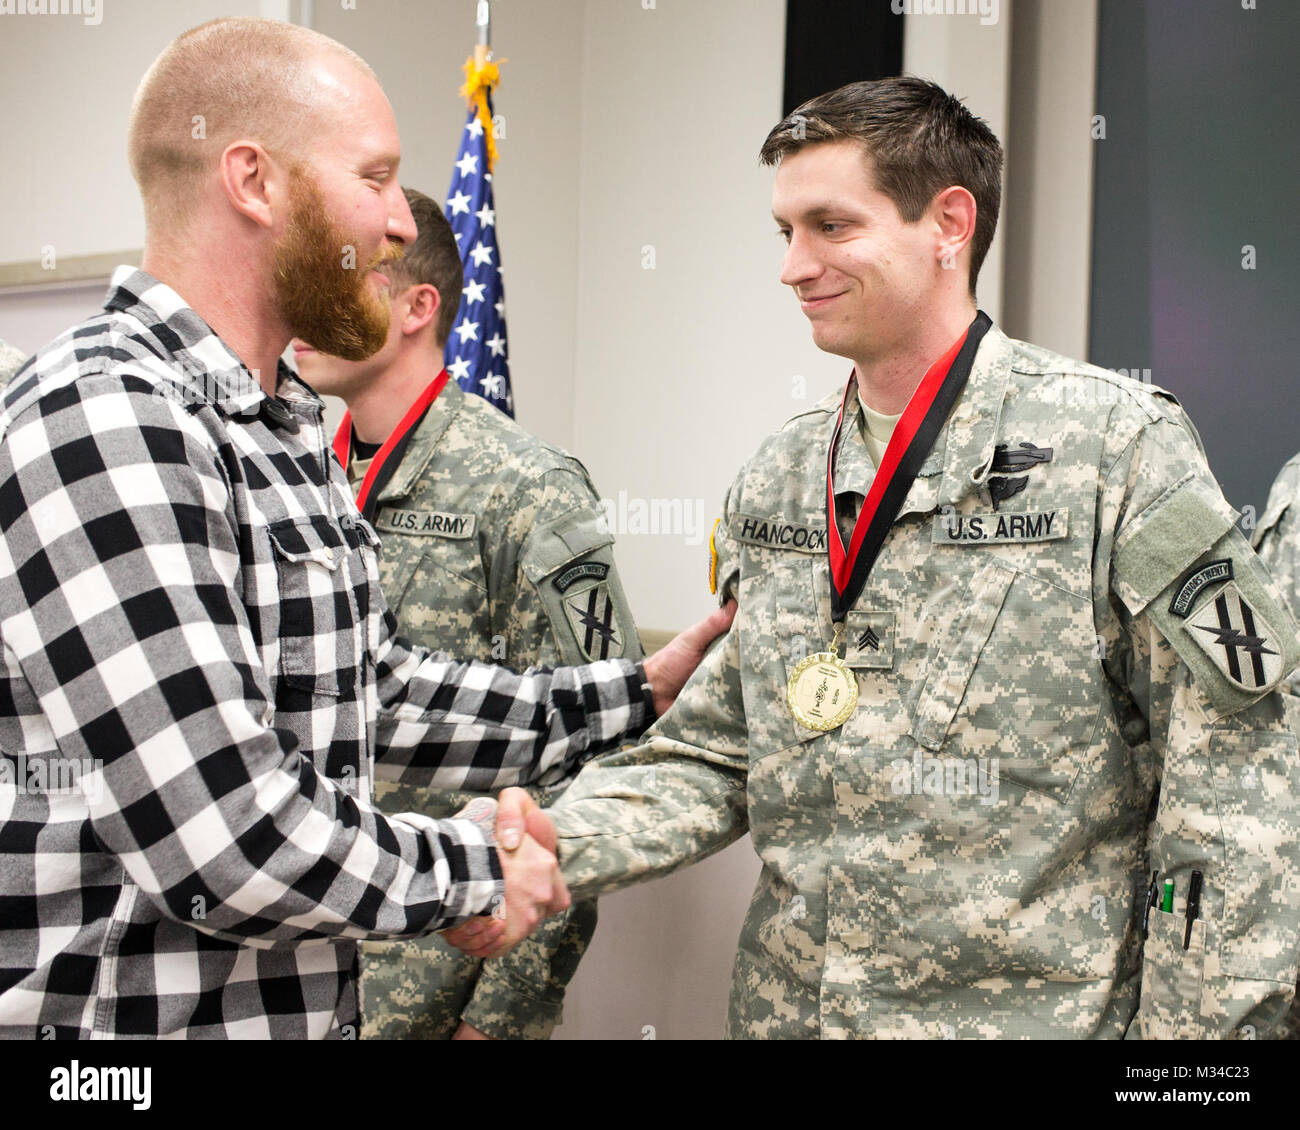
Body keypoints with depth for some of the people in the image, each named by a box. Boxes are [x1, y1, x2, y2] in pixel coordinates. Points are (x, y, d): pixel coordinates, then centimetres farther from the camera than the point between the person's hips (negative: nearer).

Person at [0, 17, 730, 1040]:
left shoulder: (289, 426, 11)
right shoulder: (104, 420, -22)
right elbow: (223, 842, -27)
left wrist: (636, 694, 14)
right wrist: (473, 871, -11)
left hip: (312, 1007, 9)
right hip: (133, 1015, -9)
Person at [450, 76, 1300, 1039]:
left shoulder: (1115, 446, -10)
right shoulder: (774, 481, 7)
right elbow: (718, 754, 9)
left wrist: (1196, 1021, -14)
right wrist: (541, 849, -6)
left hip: (1038, 1009, -5)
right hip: (788, 1004, 5)